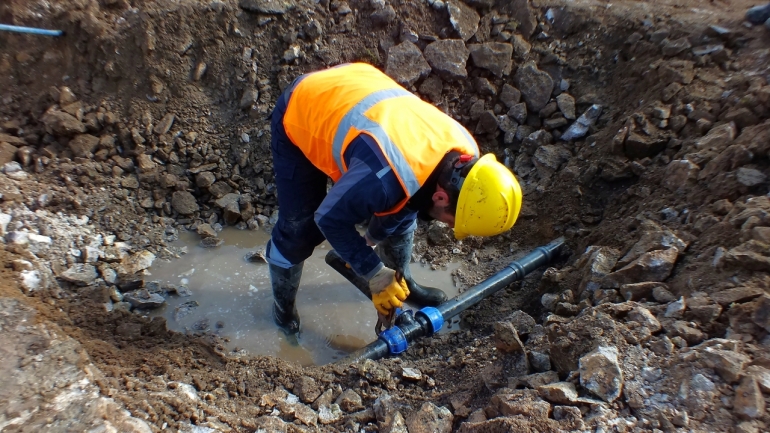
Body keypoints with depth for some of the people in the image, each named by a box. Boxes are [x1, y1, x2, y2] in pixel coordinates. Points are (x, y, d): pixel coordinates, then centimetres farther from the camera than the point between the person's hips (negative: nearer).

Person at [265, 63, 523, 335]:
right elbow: (330, 219, -25)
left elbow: (410, 197, 1)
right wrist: (376, 275, -17)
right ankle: (283, 305, 27)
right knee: (298, 230, -4)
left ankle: (403, 281, 35)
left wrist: (373, 239, 11)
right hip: (300, 115, -6)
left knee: (402, 211, 8)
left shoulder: (463, 151, -17)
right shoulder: (385, 178, -42)